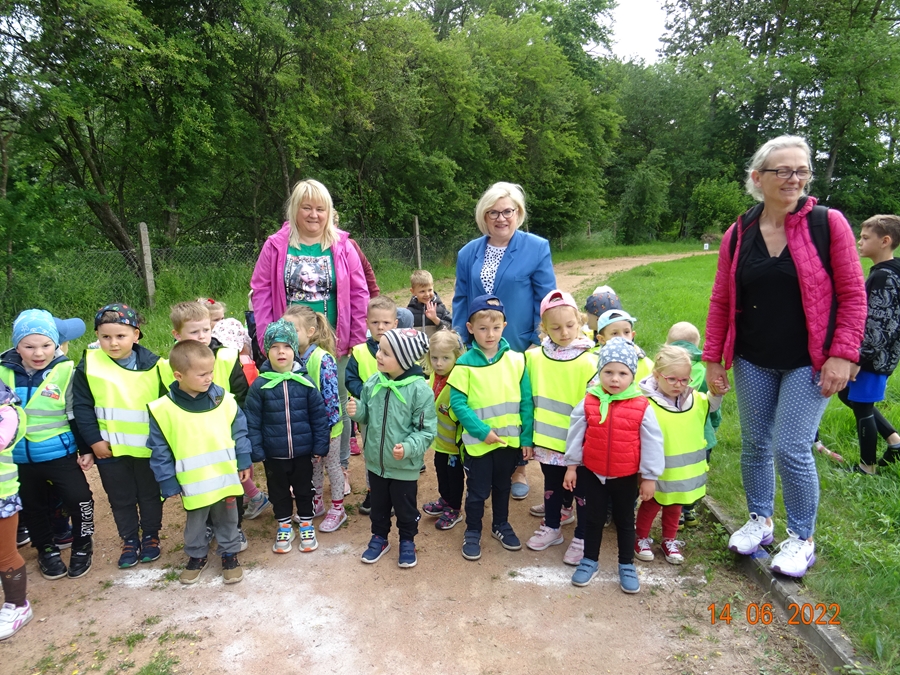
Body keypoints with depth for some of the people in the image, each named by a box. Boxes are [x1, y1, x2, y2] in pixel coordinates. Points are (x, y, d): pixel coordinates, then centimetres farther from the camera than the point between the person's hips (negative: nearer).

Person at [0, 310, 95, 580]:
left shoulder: (66, 371, -13)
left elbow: (78, 415, -5)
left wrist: (86, 449, -3)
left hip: (60, 453, -3)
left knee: (78, 498, -2)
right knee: (33, 506, 18)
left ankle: (82, 546, 23)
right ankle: (46, 550, 39)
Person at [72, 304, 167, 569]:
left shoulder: (151, 365, -7)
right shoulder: (89, 365, -7)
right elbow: (81, 406, -4)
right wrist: (94, 440, -9)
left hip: (148, 448, 0)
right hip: (110, 449, 1)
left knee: (150, 495, 16)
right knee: (121, 499, 15)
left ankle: (151, 536, 34)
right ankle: (129, 541, 32)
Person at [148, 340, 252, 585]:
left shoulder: (224, 399, -9)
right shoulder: (163, 409, -14)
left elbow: (239, 432, 2)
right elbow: (160, 451, -7)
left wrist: (244, 462, 3)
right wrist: (168, 483, -4)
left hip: (226, 476, 1)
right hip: (193, 483, -1)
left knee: (227, 519, 18)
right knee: (195, 523, 20)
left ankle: (230, 553, 37)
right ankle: (197, 556, 42)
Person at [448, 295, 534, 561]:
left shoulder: (516, 360, -5)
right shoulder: (465, 363, -11)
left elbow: (526, 401, -2)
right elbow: (457, 402, -13)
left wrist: (527, 438, -4)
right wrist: (481, 431, -19)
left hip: (509, 439, 3)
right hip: (478, 442, -2)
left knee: (503, 486, 21)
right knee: (478, 490, 12)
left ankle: (501, 525, 42)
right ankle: (472, 532, 32)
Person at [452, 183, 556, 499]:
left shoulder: (537, 248, -5)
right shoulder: (469, 253, 5)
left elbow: (546, 300, -5)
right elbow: (460, 300, 9)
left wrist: (538, 342, -9)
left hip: (519, 346, -3)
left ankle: (518, 470, 30)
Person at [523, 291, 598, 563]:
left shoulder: (589, 362, -13)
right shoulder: (533, 358, -2)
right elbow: (527, 397, 8)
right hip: (547, 441, 4)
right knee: (552, 487, 21)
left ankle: (582, 539, 28)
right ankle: (551, 528, 40)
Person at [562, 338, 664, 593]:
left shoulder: (642, 407, -15)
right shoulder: (588, 403, -10)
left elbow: (652, 444, -7)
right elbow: (575, 436, -1)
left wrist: (649, 477, -3)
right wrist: (571, 466, 2)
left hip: (626, 477, -1)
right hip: (592, 473, 1)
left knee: (625, 522, 16)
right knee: (594, 519, 16)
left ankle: (626, 565, 34)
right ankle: (590, 561, 33)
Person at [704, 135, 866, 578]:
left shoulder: (828, 224, -7)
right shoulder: (738, 234, 0)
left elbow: (853, 296, -5)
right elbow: (721, 302, 4)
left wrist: (842, 355, -12)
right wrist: (712, 359, 3)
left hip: (808, 363, -3)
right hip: (753, 362, 3)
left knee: (791, 450, -3)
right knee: (754, 445, 12)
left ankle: (801, 539, 20)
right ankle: (760, 520, 35)